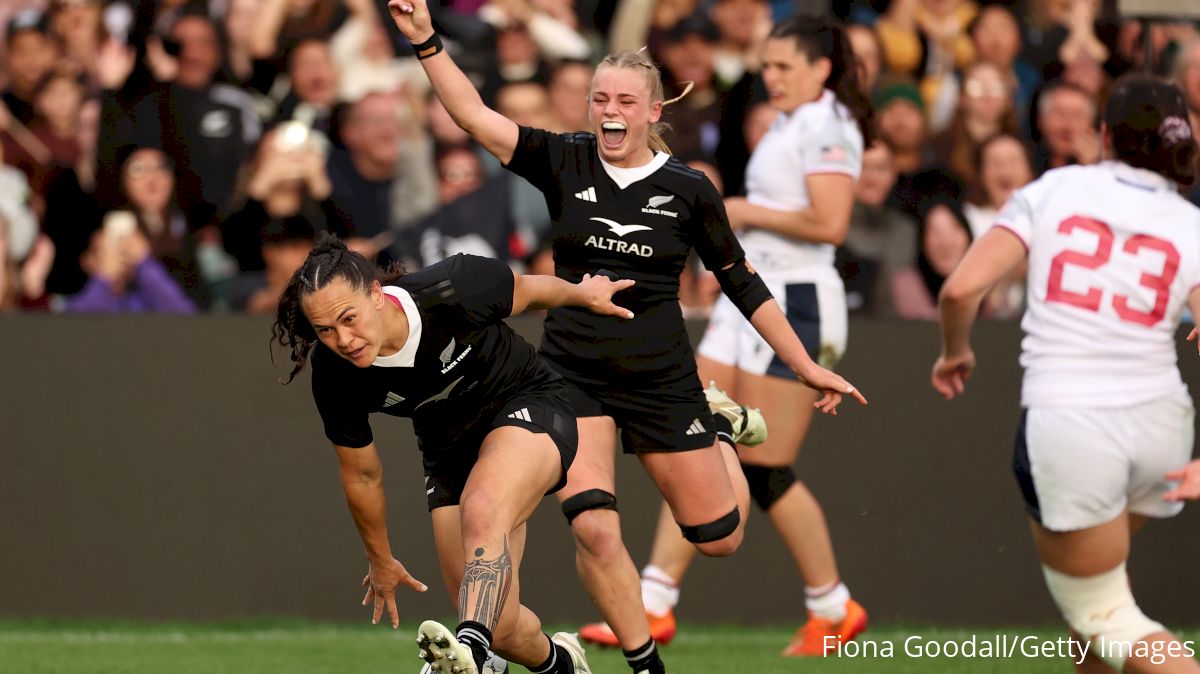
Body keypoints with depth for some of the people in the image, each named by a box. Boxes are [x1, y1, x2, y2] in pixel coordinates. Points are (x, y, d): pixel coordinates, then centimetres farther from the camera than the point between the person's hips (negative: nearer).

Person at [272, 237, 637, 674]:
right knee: (499, 627, -3)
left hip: (529, 407, -3)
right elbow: (362, 475, -2)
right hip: (451, 451, 4)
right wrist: (380, 561, 12)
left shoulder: (453, 290, -30)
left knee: (482, 511, -36)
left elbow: (523, 291, -5)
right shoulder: (335, 378, -20)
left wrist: (581, 294, 14)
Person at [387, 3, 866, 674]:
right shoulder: (565, 163, -4)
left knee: (719, 539, 8)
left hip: (661, 378, 0)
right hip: (574, 372, 0)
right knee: (593, 527, -18)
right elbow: (475, 115, -13)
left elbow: (743, 284, 3)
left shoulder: (688, 188, -5)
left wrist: (808, 368, 4)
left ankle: (723, 438, 42)